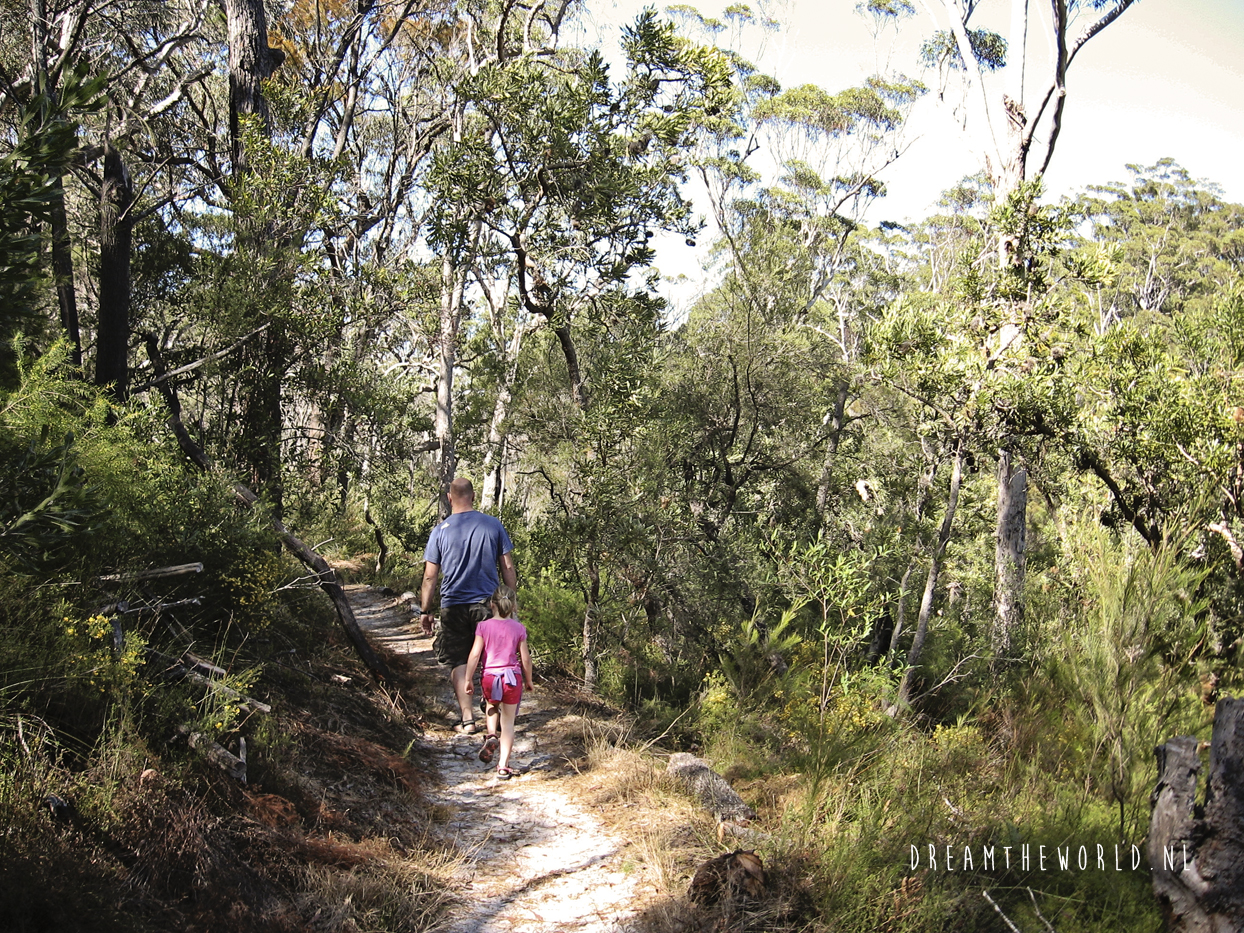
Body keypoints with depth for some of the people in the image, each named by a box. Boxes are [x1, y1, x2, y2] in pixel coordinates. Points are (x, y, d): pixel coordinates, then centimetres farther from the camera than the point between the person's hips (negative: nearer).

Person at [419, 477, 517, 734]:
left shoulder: (440, 531, -3)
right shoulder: (494, 525, -1)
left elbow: (430, 576, -2)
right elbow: (508, 568, 1)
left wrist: (425, 611, 7)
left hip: (453, 607, -1)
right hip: (488, 605, 1)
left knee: (458, 663, 8)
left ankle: (467, 719, 5)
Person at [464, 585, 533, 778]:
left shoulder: (484, 626, -2)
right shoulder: (518, 628, 0)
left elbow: (475, 654, -7)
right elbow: (525, 658, 2)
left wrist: (469, 679, 2)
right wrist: (528, 680, 16)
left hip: (490, 676, 0)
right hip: (512, 676, 0)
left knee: (492, 707, 30)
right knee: (508, 721, 6)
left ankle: (491, 735, 3)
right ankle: (503, 765, 3)